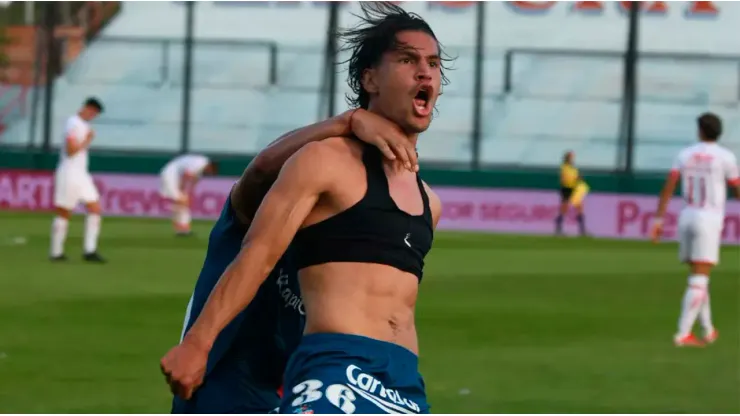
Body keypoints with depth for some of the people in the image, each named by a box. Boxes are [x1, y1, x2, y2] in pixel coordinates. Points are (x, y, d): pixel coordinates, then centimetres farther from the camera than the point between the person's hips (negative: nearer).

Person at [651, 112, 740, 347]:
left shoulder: (685, 155, 6)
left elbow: (668, 187, -1)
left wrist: (658, 220, -2)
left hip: (686, 219, 5)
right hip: (709, 222, -5)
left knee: (699, 277, 18)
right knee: (699, 281, -7)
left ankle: (708, 330, 24)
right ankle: (683, 334, -16)